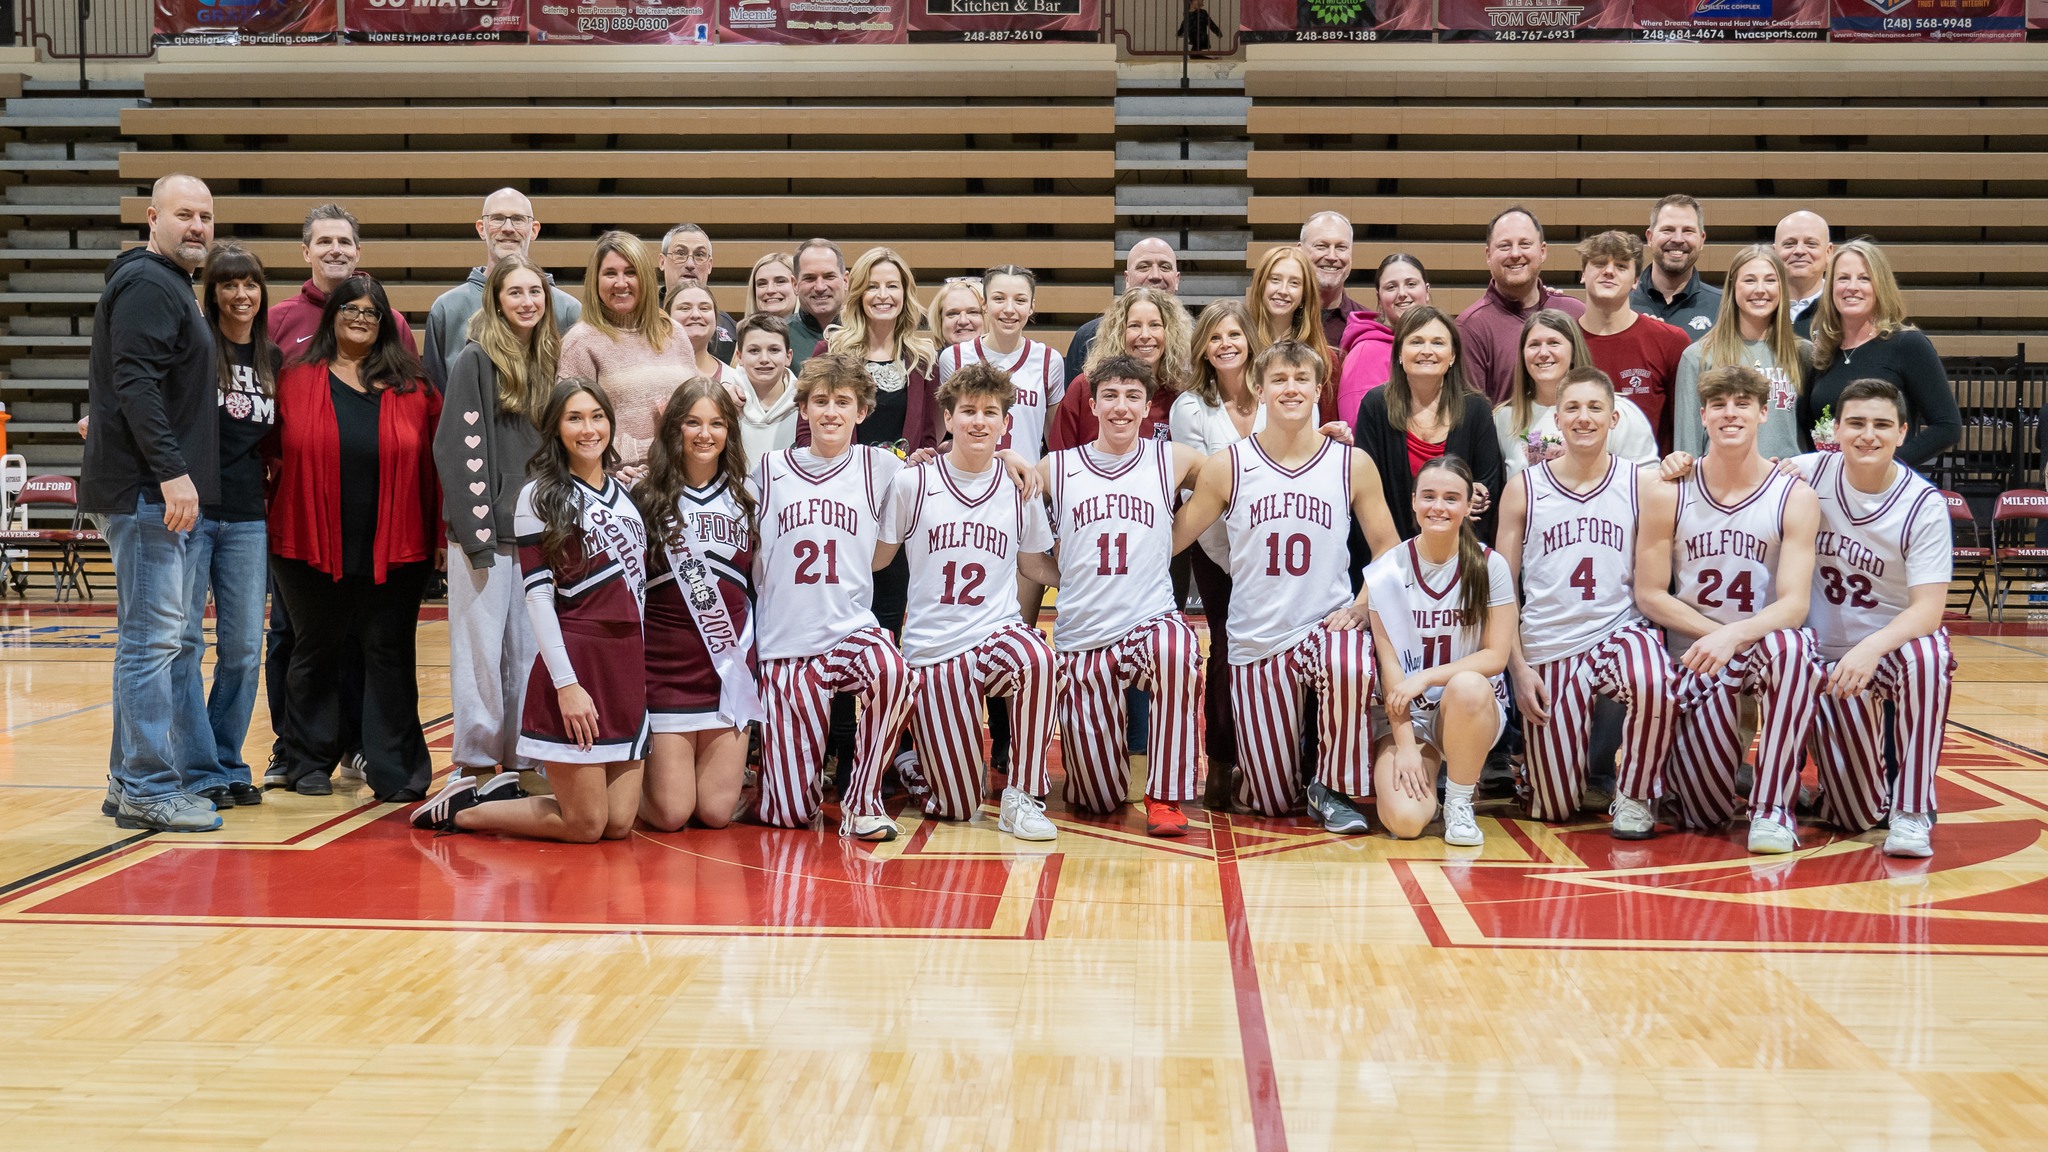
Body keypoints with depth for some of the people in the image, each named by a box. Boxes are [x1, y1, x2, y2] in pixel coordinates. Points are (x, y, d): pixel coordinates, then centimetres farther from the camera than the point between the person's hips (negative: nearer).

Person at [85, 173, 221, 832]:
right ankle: (147, 789, -4)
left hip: (162, 492, 10)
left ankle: (132, 780, 19)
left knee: (166, 640, 13)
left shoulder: (170, 287, 22)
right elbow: (135, 383, -20)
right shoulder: (146, 284, -9)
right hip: (145, 490, -10)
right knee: (152, 638, -8)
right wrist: (171, 471, -25)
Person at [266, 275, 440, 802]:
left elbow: (437, 457, 6)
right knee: (316, 653, 12)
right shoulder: (296, 380, 4)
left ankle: (396, 772, 7)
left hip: (394, 550, 0)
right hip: (314, 546, 0)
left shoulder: (413, 387, 6)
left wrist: (436, 533, 1)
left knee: (390, 655, 2)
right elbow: (272, 447, 9)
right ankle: (310, 763, 23)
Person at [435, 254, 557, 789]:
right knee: (482, 651, -2)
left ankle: (522, 760, 15)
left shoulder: (549, 360, 13)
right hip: (484, 532, -5)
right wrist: (477, 531, -15)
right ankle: (476, 762, 6)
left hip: (536, 533, 5)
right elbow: (461, 448, -10)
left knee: (529, 651, 8)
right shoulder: (476, 360, -5)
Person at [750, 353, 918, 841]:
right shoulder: (770, 470, 7)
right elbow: (747, 554, 19)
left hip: (851, 628, 0)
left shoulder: (879, 466, 5)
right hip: (785, 643, 0)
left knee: (894, 674, -38)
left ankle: (861, 802, -16)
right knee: (790, 814, -6)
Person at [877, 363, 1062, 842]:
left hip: (998, 636, 2)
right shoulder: (912, 483, -2)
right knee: (957, 808, -6)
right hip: (932, 650, -1)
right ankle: (919, 764, 32)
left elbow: (1039, 568, 16)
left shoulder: (1020, 489, 5)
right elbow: (875, 557, 7)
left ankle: (1022, 794, -20)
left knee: (1036, 657, -38)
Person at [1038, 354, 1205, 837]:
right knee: (1098, 800, -9)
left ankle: (1165, 798, -23)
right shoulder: (1056, 469, 6)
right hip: (1080, 638, 1)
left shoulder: (1173, 460, 6)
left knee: (1177, 650, -40)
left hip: (1151, 619, 0)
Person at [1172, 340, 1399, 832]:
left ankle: (1333, 789, -13)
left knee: (1351, 670, -40)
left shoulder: (1352, 464, 1)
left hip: (1328, 625, 0)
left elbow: (1388, 548, 3)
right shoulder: (1226, 467, -1)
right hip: (1256, 639, 0)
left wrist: (1358, 609, -9)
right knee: (1272, 802, 0)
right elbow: (1172, 539, 3)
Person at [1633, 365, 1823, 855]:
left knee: (1791, 646, -40)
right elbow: (1650, 595, -2)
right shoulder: (1667, 494, -2)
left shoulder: (1794, 497, -4)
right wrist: (1713, 633, -13)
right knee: (1705, 816, -18)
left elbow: (1794, 603, -13)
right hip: (1694, 656, 0)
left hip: (1765, 645, 0)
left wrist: (1734, 635, -30)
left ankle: (1772, 808, -25)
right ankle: (1679, 761, 23)